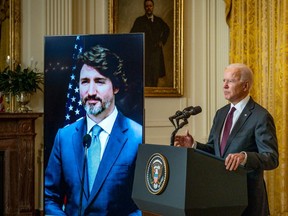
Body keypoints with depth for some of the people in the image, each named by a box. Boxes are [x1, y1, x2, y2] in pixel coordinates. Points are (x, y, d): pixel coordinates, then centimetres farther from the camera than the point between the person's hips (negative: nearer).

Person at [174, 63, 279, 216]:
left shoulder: (261, 117, -12)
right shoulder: (221, 113, 11)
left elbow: (272, 159, -17)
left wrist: (245, 157, -35)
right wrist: (193, 145, -6)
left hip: (247, 196, -6)